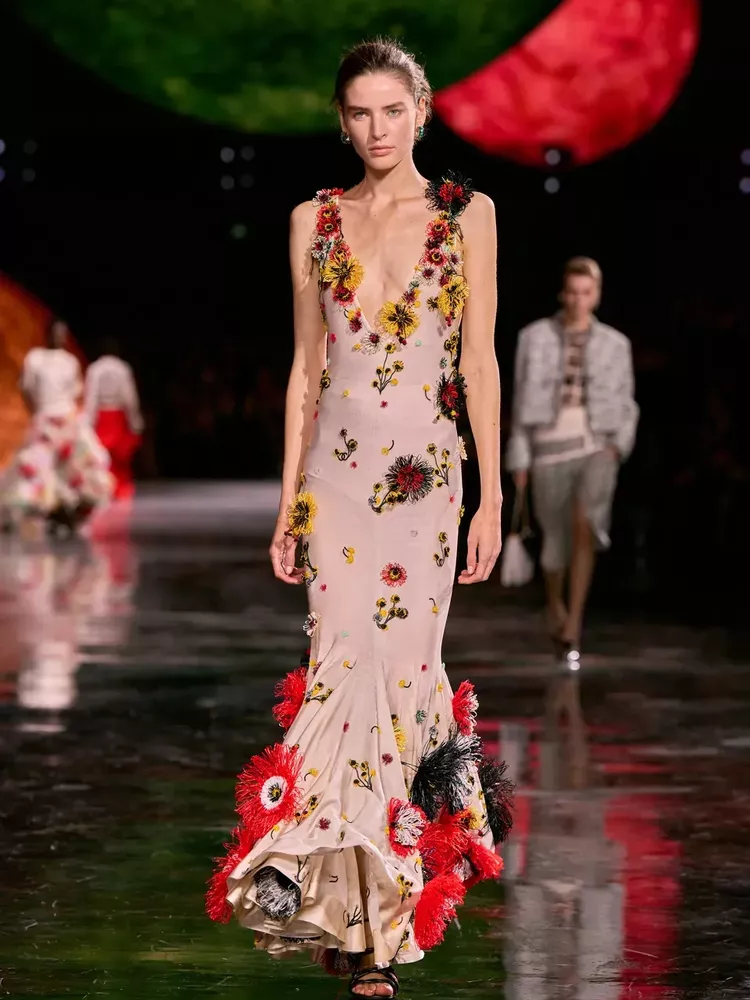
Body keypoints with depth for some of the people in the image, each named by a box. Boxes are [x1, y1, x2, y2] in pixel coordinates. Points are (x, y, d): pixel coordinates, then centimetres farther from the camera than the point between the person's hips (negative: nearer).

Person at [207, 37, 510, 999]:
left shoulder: (466, 215, 4)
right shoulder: (315, 222, 10)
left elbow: (480, 361, 2)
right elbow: (305, 367, 11)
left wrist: (492, 495, -2)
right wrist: (289, 502, 8)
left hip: (426, 467, -2)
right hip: (336, 467, 2)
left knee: (394, 666, -6)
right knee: (346, 666, -6)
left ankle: (372, 914, 3)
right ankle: (362, 910, 2)